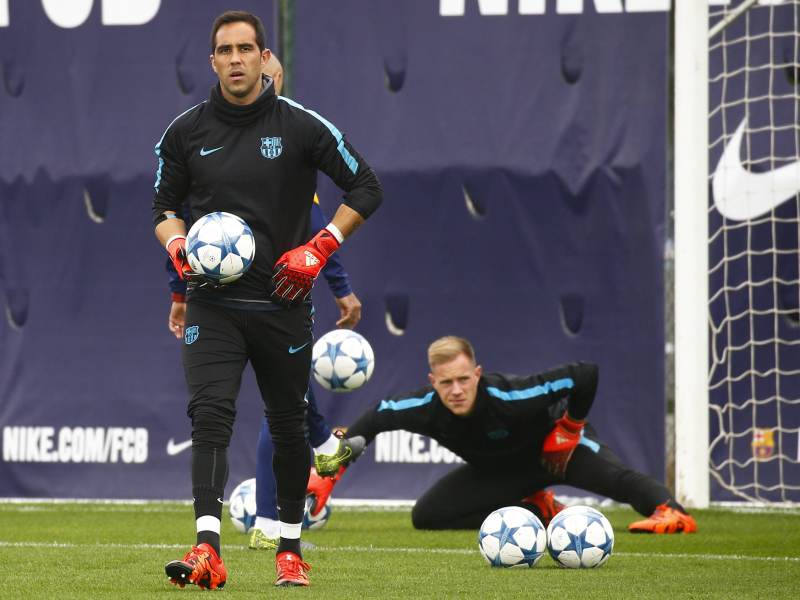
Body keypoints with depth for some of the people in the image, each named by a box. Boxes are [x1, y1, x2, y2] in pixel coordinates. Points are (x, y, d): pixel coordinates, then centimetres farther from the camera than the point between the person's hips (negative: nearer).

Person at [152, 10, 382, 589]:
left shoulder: (301, 126, -4)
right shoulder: (187, 131, 3)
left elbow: (367, 188, 1)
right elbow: (165, 205, 16)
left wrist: (318, 249, -7)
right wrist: (178, 247, -6)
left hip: (284, 302, 0)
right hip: (213, 303, 0)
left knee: (289, 426, 10)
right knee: (210, 413, -18)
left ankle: (290, 547, 27)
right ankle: (208, 550, -28)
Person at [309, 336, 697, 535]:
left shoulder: (506, 398, -39)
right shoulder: (425, 408, -26)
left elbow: (585, 375, -35)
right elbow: (372, 421, -6)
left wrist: (570, 430, -22)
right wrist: (327, 475, -9)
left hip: (552, 448, -6)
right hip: (500, 468, 6)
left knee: (609, 476, -36)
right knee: (426, 516, -7)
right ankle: (538, 512, -1)